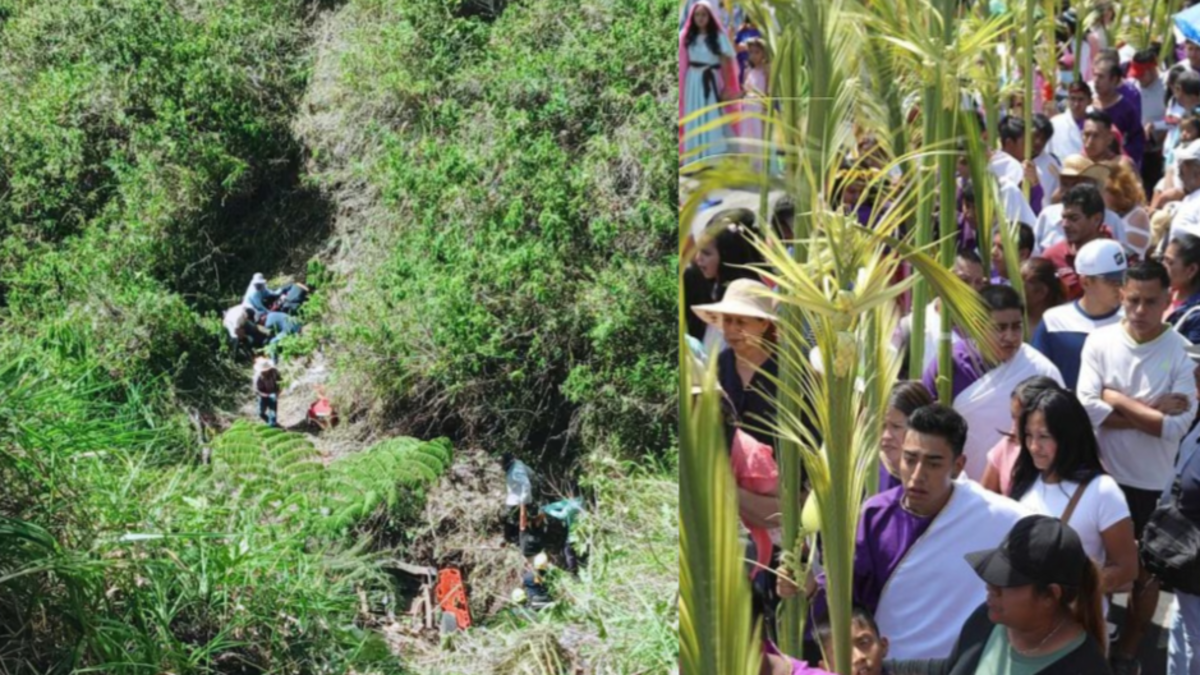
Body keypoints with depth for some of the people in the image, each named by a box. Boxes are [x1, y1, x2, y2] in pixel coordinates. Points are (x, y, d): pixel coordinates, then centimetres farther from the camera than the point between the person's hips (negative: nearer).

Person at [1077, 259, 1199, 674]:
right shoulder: (1100, 342, -9)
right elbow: (1087, 409, -17)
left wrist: (1120, 401, -18)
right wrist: (1152, 411, -20)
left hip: (1155, 483, -1)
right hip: (1105, 475, 1)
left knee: (1146, 571, 15)